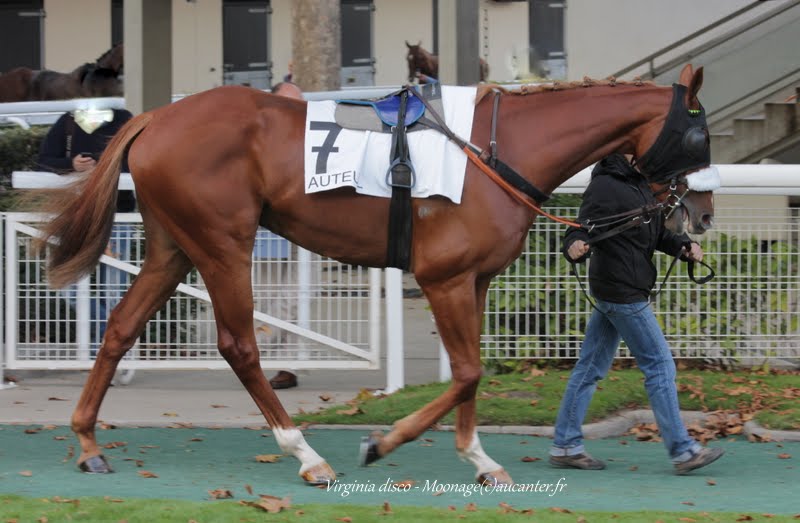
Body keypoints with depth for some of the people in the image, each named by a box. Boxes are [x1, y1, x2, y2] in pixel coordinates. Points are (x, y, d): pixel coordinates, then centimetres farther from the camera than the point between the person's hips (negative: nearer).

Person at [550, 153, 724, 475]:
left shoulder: (641, 183, 13)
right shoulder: (605, 187, -16)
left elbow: (656, 233, 20)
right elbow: (582, 231, -21)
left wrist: (683, 247, 3)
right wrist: (575, 247, -43)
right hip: (621, 290, -10)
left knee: (591, 367, 11)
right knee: (659, 364, -6)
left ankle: (565, 446, 15)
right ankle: (682, 451, -2)